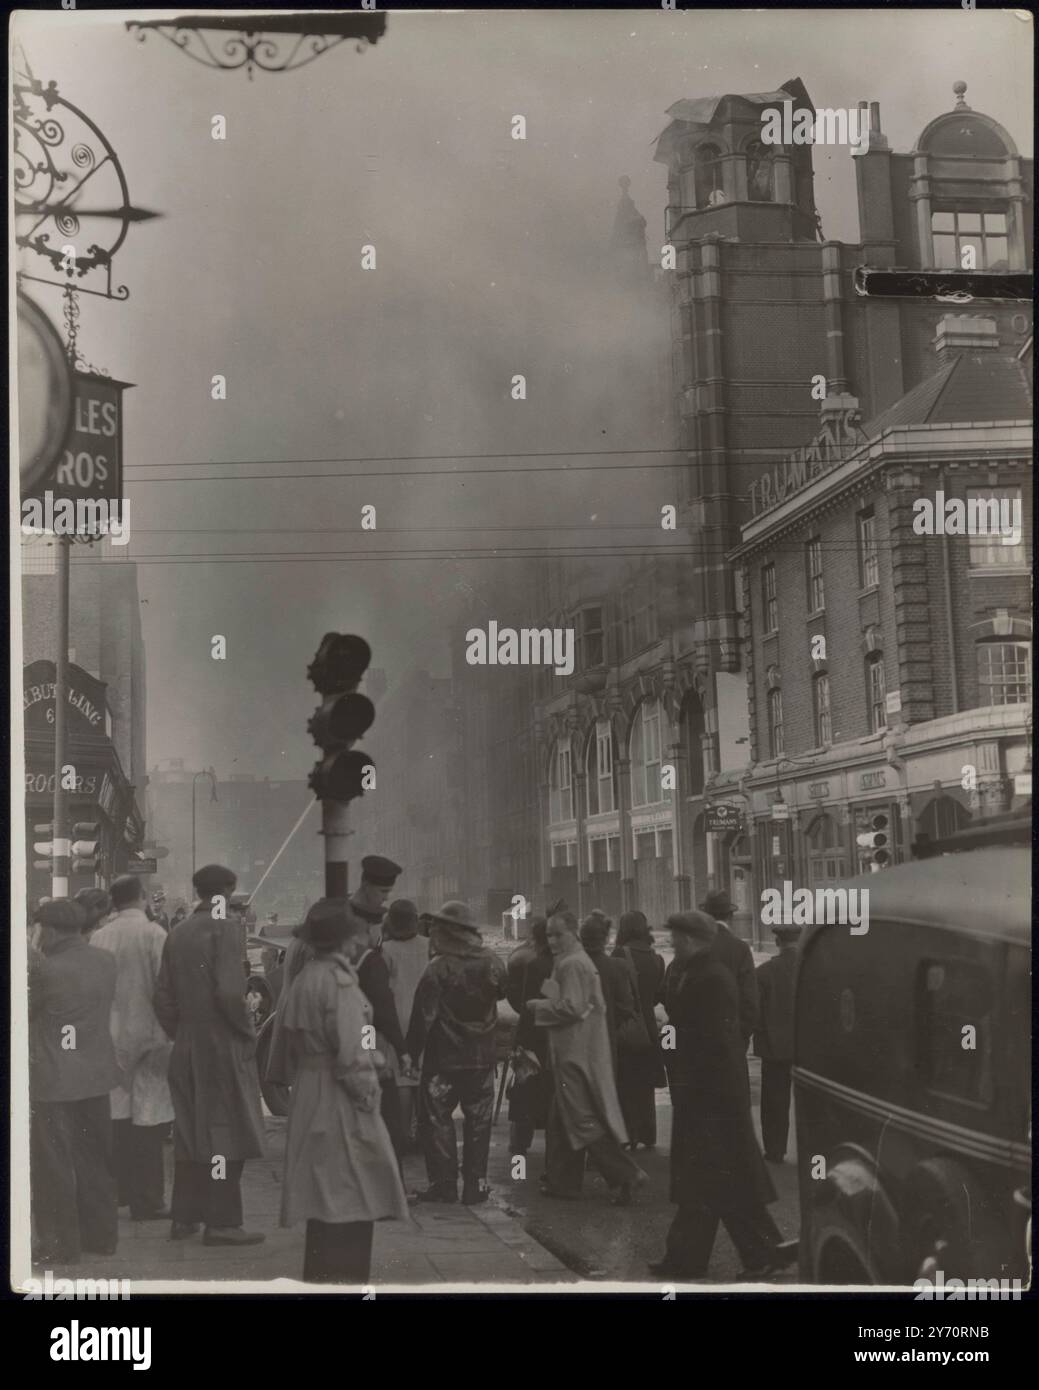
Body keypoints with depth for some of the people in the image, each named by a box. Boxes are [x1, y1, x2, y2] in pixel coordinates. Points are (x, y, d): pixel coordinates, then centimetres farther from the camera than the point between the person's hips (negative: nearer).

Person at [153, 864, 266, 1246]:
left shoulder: (177, 933, 9)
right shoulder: (227, 927, -11)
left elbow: (163, 996, 9)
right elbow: (229, 992, -21)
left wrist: (179, 1034, 16)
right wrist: (246, 1030, -8)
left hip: (186, 1046, 7)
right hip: (223, 1046, -7)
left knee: (188, 1129, 13)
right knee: (225, 1131, -2)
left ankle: (184, 1217, 19)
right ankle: (222, 1222, 0)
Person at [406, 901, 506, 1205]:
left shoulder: (438, 969, -16)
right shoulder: (491, 963, -1)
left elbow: (423, 1016, -14)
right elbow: (502, 994, 18)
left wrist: (411, 1051, -6)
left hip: (444, 1058, -4)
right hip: (482, 1056, 4)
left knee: (437, 1118, 7)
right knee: (478, 1121, 11)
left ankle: (444, 1184, 6)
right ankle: (475, 1185, 13)